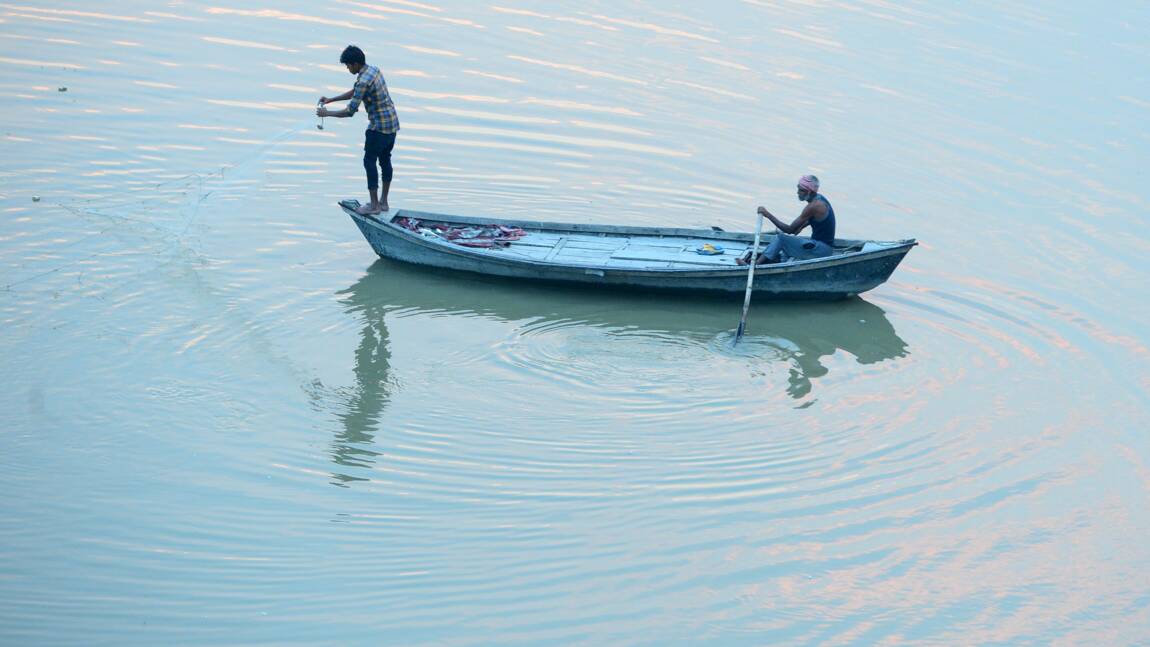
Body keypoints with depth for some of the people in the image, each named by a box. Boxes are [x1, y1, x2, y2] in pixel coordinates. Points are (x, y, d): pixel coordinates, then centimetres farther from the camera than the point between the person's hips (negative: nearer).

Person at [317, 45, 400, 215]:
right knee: (385, 160, 15)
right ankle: (383, 202, 23)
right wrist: (331, 99, 16)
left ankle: (374, 205, 4)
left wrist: (327, 113, -8)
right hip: (392, 123, 9)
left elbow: (350, 111, -20)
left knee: (369, 161, 0)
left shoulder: (364, 81, -22)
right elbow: (354, 92, 21)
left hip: (379, 127, -9)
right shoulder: (373, 69, 8)